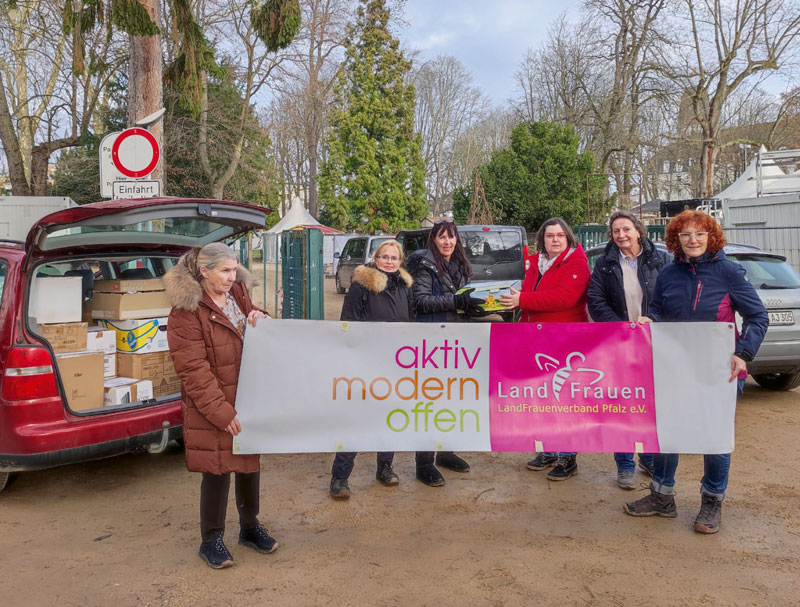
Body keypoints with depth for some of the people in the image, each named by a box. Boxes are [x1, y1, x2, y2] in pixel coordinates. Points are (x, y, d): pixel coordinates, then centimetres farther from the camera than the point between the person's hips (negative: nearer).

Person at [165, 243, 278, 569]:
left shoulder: (238, 294, 6)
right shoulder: (186, 310, -14)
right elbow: (193, 370, -18)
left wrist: (260, 320, -5)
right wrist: (221, 412, -22)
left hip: (248, 399, 7)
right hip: (213, 407, -6)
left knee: (250, 464, 16)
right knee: (217, 471, 3)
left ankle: (250, 527, 35)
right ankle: (211, 540, 23)